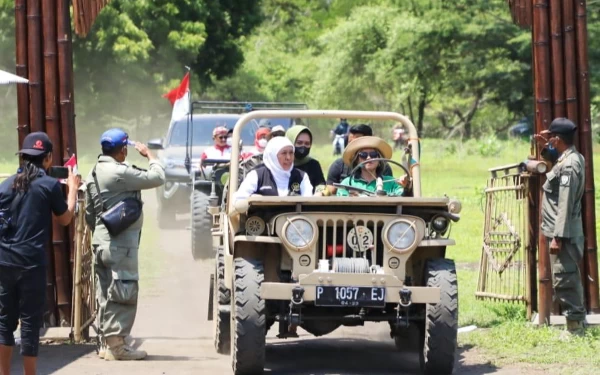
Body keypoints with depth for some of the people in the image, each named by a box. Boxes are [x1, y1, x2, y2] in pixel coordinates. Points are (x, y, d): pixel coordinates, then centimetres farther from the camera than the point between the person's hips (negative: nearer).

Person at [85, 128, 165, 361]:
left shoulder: (94, 173, 12)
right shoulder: (121, 173, -17)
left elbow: (89, 213, 17)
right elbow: (157, 178, -16)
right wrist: (149, 155, -1)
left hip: (100, 241, 9)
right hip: (120, 243, -9)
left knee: (106, 294, 13)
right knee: (124, 294, -5)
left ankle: (106, 342, 18)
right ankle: (116, 344, -5)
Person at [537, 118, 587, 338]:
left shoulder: (568, 166, -19)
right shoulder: (574, 158, 10)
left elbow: (565, 204, -22)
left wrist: (557, 237, -22)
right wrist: (547, 144, 24)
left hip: (563, 232, -10)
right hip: (566, 231, 10)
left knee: (564, 279, -6)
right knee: (569, 278, 16)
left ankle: (574, 325, -3)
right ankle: (577, 322, 22)